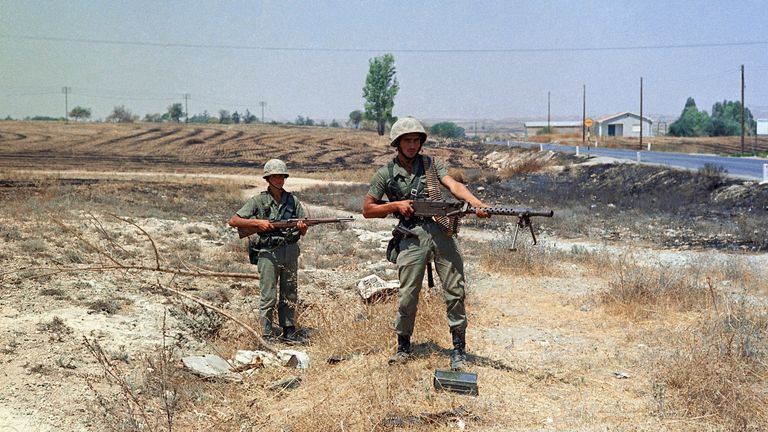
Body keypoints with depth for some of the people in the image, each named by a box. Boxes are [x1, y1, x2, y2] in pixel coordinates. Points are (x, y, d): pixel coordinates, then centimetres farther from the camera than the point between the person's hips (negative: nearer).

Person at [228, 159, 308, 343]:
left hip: (290, 252, 4)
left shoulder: (293, 200, 8)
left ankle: (289, 332, 22)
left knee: (290, 295, 11)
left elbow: (303, 232, 10)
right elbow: (233, 221, -5)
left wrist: (302, 227, -14)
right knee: (268, 297, -3)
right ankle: (266, 336, 4)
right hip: (268, 253, -4)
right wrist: (257, 222, -15)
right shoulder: (258, 201, -2)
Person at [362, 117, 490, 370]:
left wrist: (477, 203, -24)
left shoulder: (431, 164, 10)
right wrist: (396, 205, -5)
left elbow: (454, 186, -7)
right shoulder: (385, 174, 7)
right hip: (412, 236, -1)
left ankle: (459, 349, 9)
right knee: (407, 296, 0)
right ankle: (403, 346, 20)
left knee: (455, 291, -1)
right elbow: (368, 210, 10)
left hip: (441, 230, 1)